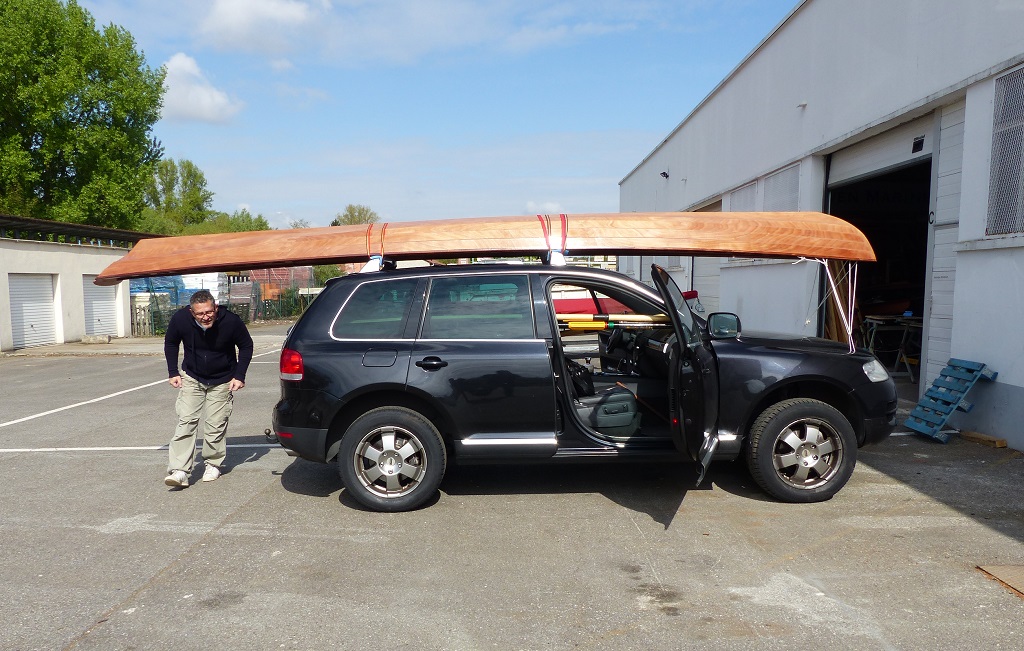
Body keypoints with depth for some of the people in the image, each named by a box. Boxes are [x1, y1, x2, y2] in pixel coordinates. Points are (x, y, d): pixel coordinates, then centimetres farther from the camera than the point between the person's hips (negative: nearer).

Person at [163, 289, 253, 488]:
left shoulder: (230, 321, -25)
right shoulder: (180, 319, -20)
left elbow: (246, 346, -7)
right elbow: (170, 344, 3)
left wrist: (239, 376, -11)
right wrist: (173, 372, -1)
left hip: (222, 381, -1)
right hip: (192, 378, 1)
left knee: (216, 425, 1)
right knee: (186, 421, -8)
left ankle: (214, 464, 21)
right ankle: (180, 471, -7)